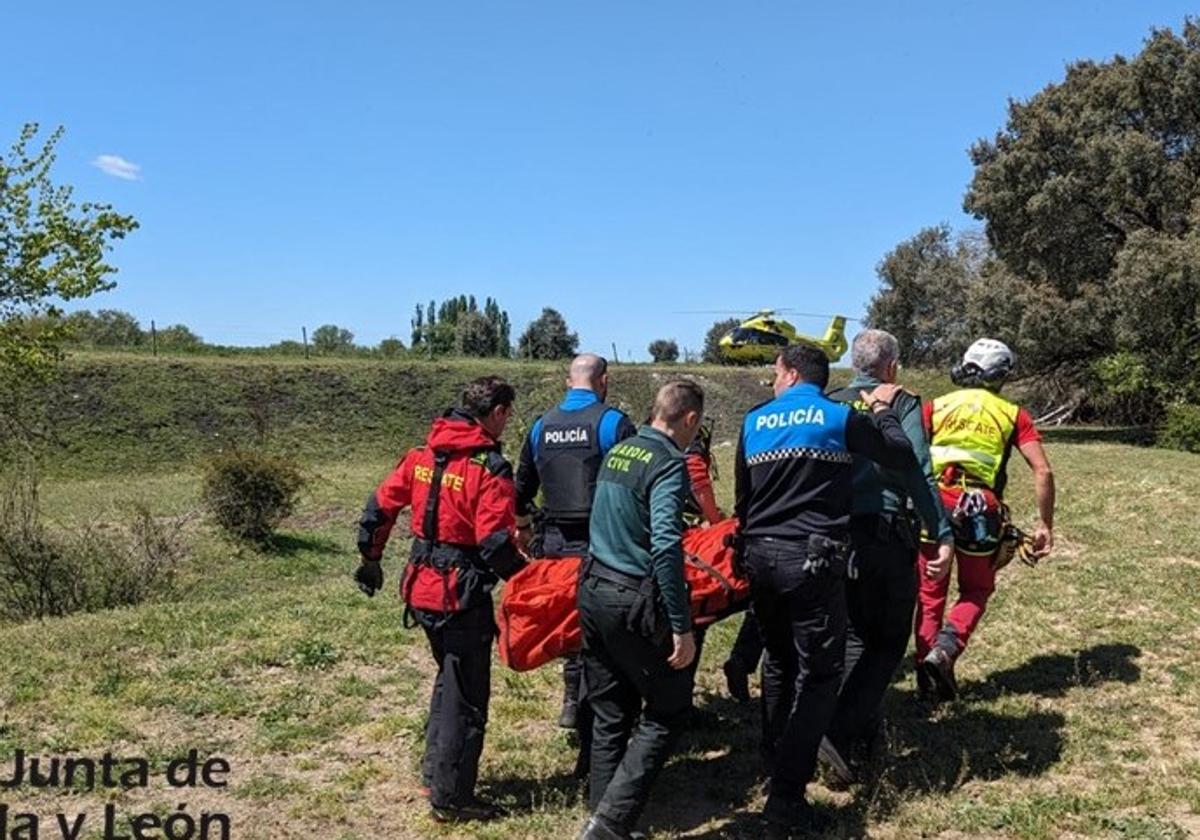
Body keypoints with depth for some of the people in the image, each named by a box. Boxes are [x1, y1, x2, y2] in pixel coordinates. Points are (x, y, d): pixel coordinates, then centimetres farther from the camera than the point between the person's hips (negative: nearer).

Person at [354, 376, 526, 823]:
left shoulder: (422, 455, 6)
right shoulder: (489, 467, -16)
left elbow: (379, 507, 9)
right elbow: (495, 545, -22)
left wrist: (371, 560, 21)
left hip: (422, 588, 8)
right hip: (462, 595, -8)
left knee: (449, 677, 26)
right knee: (466, 698, 6)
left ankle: (435, 769, 37)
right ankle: (451, 798, 16)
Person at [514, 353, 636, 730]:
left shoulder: (542, 425, 11)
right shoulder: (612, 421, -7)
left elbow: (523, 484, 20)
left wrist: (523, 529, 33)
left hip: (555, 541, 5)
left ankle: (573, 699, 21)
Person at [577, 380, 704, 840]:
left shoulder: (619, 450, 9)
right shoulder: (668, 462, -15)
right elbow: (665, 548, -25)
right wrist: (682, 627, -22)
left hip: (593, 591, 8)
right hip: (633, 602, -8)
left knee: (610, 714, 15)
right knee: (668, 708, 7)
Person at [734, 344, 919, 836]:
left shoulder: (754, 421, 9)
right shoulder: (840, 417, -2)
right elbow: (903, 459, 5)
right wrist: (882, 410, 20)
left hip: (761, 556, 5)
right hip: (812, 559, -4)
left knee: (779, 664, 20)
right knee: (817, 674, 1)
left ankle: (776, 773, 29)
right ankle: (785, 800, -3)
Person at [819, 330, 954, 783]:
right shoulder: (901, 405, -3)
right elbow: (919, 475, -11)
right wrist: (944, 537, -9)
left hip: (835, 535, 5)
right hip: (886, 535, -4)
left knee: (854, 636, 20)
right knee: (889, 642, 6)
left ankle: (862, 729, 24)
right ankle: (839, 734, -8)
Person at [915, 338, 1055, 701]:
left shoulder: (936, 407, 10)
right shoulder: (1012, 414, 9)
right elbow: (1043, 471, 1)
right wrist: (1045, 525, 6)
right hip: (979, 511, -1)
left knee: (930, 593, 15)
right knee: (976, 591, 19)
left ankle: (927, 675, 15)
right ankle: (945, 650, -4)